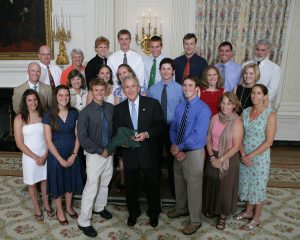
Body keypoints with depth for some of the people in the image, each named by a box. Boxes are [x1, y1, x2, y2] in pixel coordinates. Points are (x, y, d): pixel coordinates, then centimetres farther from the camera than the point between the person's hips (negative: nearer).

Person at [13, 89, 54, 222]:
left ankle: (46, 204, 39)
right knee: (32, 183, 14)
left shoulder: (43, 115, -5)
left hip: (46, 155, 2)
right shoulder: (19, 118, -11)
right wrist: (35, 157, -13)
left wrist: (45, 155, -11)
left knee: (45, 180, 17)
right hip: (30, 156, -2)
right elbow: (19, 143, -11)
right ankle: (37, 208, 35)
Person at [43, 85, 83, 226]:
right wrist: (60, 158, -14)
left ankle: (69, 207, 39)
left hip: (72, 153, 3)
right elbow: (48, 141, -12)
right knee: (57, 182, 11)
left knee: (70, 180, 17)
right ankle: (59, 210, 33)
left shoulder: (74, 113, -5)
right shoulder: (48, 116, -12)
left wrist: (73, 155, -11)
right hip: (55, 154, -2)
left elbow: (78, 135, -4)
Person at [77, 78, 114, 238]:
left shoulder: (111, 108, -1)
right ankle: (83, 222, 16)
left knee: (104, 183, 19)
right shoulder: (85, 112, -13)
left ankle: (99, 207, 43)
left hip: (109, 152, 5)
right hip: (94, 154, -5)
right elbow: (82, 138, -15)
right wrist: (100, 151, -14)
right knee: (91, 187, 1)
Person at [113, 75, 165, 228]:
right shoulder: (119, 108, 5)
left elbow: (160, 125, -6)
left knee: (152, 185, 14)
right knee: (131, 186, 17)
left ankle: (154, 213, 39)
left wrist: (147, 134, -22)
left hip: (149, 153, -2)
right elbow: (116, 130, 7)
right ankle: (133, 212, 41)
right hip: (129, 153, 2)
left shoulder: (152, 103, -4)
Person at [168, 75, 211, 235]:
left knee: (193, 187, 7)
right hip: (178, 152, 7)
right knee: (179, 183, 22)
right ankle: (181, 208, 46)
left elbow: (198, 136, -24)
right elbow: (173, 129, 6)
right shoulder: (180, 107, 5)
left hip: (194, 153, -6)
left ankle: (195, 221, 27)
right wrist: (175, 148, -10)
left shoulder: (203, 109, -17)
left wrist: (179, 147, -17)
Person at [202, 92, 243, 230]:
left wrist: (221, 160, -15)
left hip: (228, 159, -4)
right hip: (213, 157, 4)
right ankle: (211, 209, 40)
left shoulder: (237, 122, -15)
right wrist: (211, 156, -8)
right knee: (211, 184, 16)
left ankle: (223, 215, 31)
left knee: (225, 186, 10)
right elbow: (208, 139, 3)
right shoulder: (215, 118, -3)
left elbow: (236, 146, -15)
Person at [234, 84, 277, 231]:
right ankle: (248, 211, 40)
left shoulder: (270, 115, -13)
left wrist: (251, 155, -16)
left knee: (258, 186, 10)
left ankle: (256, 218, 29)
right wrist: (243, 154, -9)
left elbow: (269, 141, -15)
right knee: (247, 184, 18)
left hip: (260, 157, -4)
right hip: (244, 156, 4)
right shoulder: (245, 112, 0)